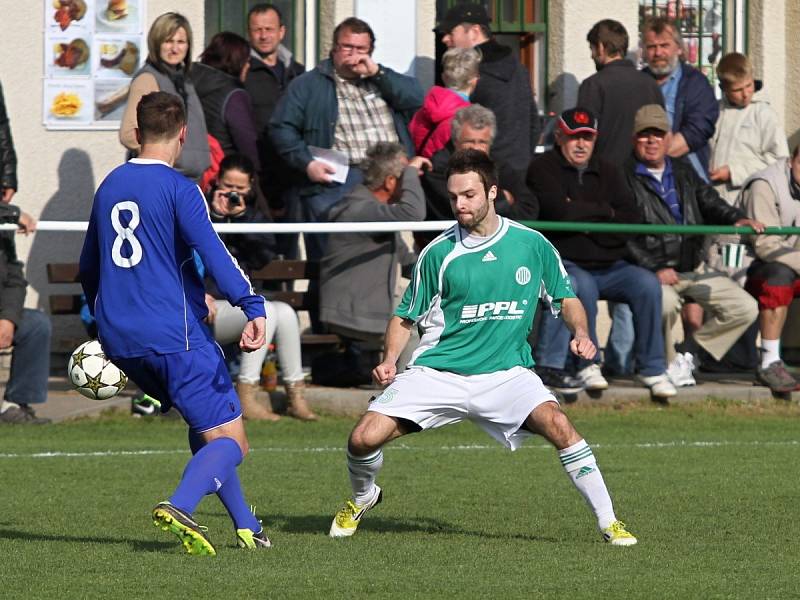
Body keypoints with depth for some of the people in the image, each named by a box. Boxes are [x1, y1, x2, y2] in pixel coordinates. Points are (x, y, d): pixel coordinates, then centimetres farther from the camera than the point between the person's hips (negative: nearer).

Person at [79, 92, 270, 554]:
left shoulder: (108, 187, 15)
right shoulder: (179, 189, -7)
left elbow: (88, 268, 27)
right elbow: (213, 253, -21)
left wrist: (102, 319, 43)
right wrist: (252, 308, -30)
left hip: (120, 341, 7)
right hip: (176, 335, -7)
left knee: (204, 427, 23)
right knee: (229, 441, -6)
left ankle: (246, 527, 20)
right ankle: (180, 507, -32)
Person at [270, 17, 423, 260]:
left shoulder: (381, 80, 22)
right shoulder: (308, 85, 13)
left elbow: (416, 98, 7)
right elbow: (282, 128, 5)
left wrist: (376, 73, 0)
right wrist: (307, 163, -9)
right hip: (336, 180, -2)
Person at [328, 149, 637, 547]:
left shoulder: (532, 244, 0)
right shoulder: (439, 253, -2)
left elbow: (566, 298, 12)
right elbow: (406, 316, 8)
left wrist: (580, 334, -7)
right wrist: (389, 360, -8)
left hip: (506, 372, 0)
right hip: (437, 374, 1)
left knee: (557, 425, -27)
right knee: (365, 438, -13)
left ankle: (608, 521, -14)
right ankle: (362, 498, 22)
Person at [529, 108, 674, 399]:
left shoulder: (608, 173, 17)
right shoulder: (543, 168, 1)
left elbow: (631, 222, 4)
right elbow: (559, 212, -17)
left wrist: (584, 217, -8)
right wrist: (605, 211, -2)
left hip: (608, 265, 5)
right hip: (563, 263, -5)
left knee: (646, 283, -20)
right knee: (584, 286, -36)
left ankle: (652, 369, -15)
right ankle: (587, 365, -21)